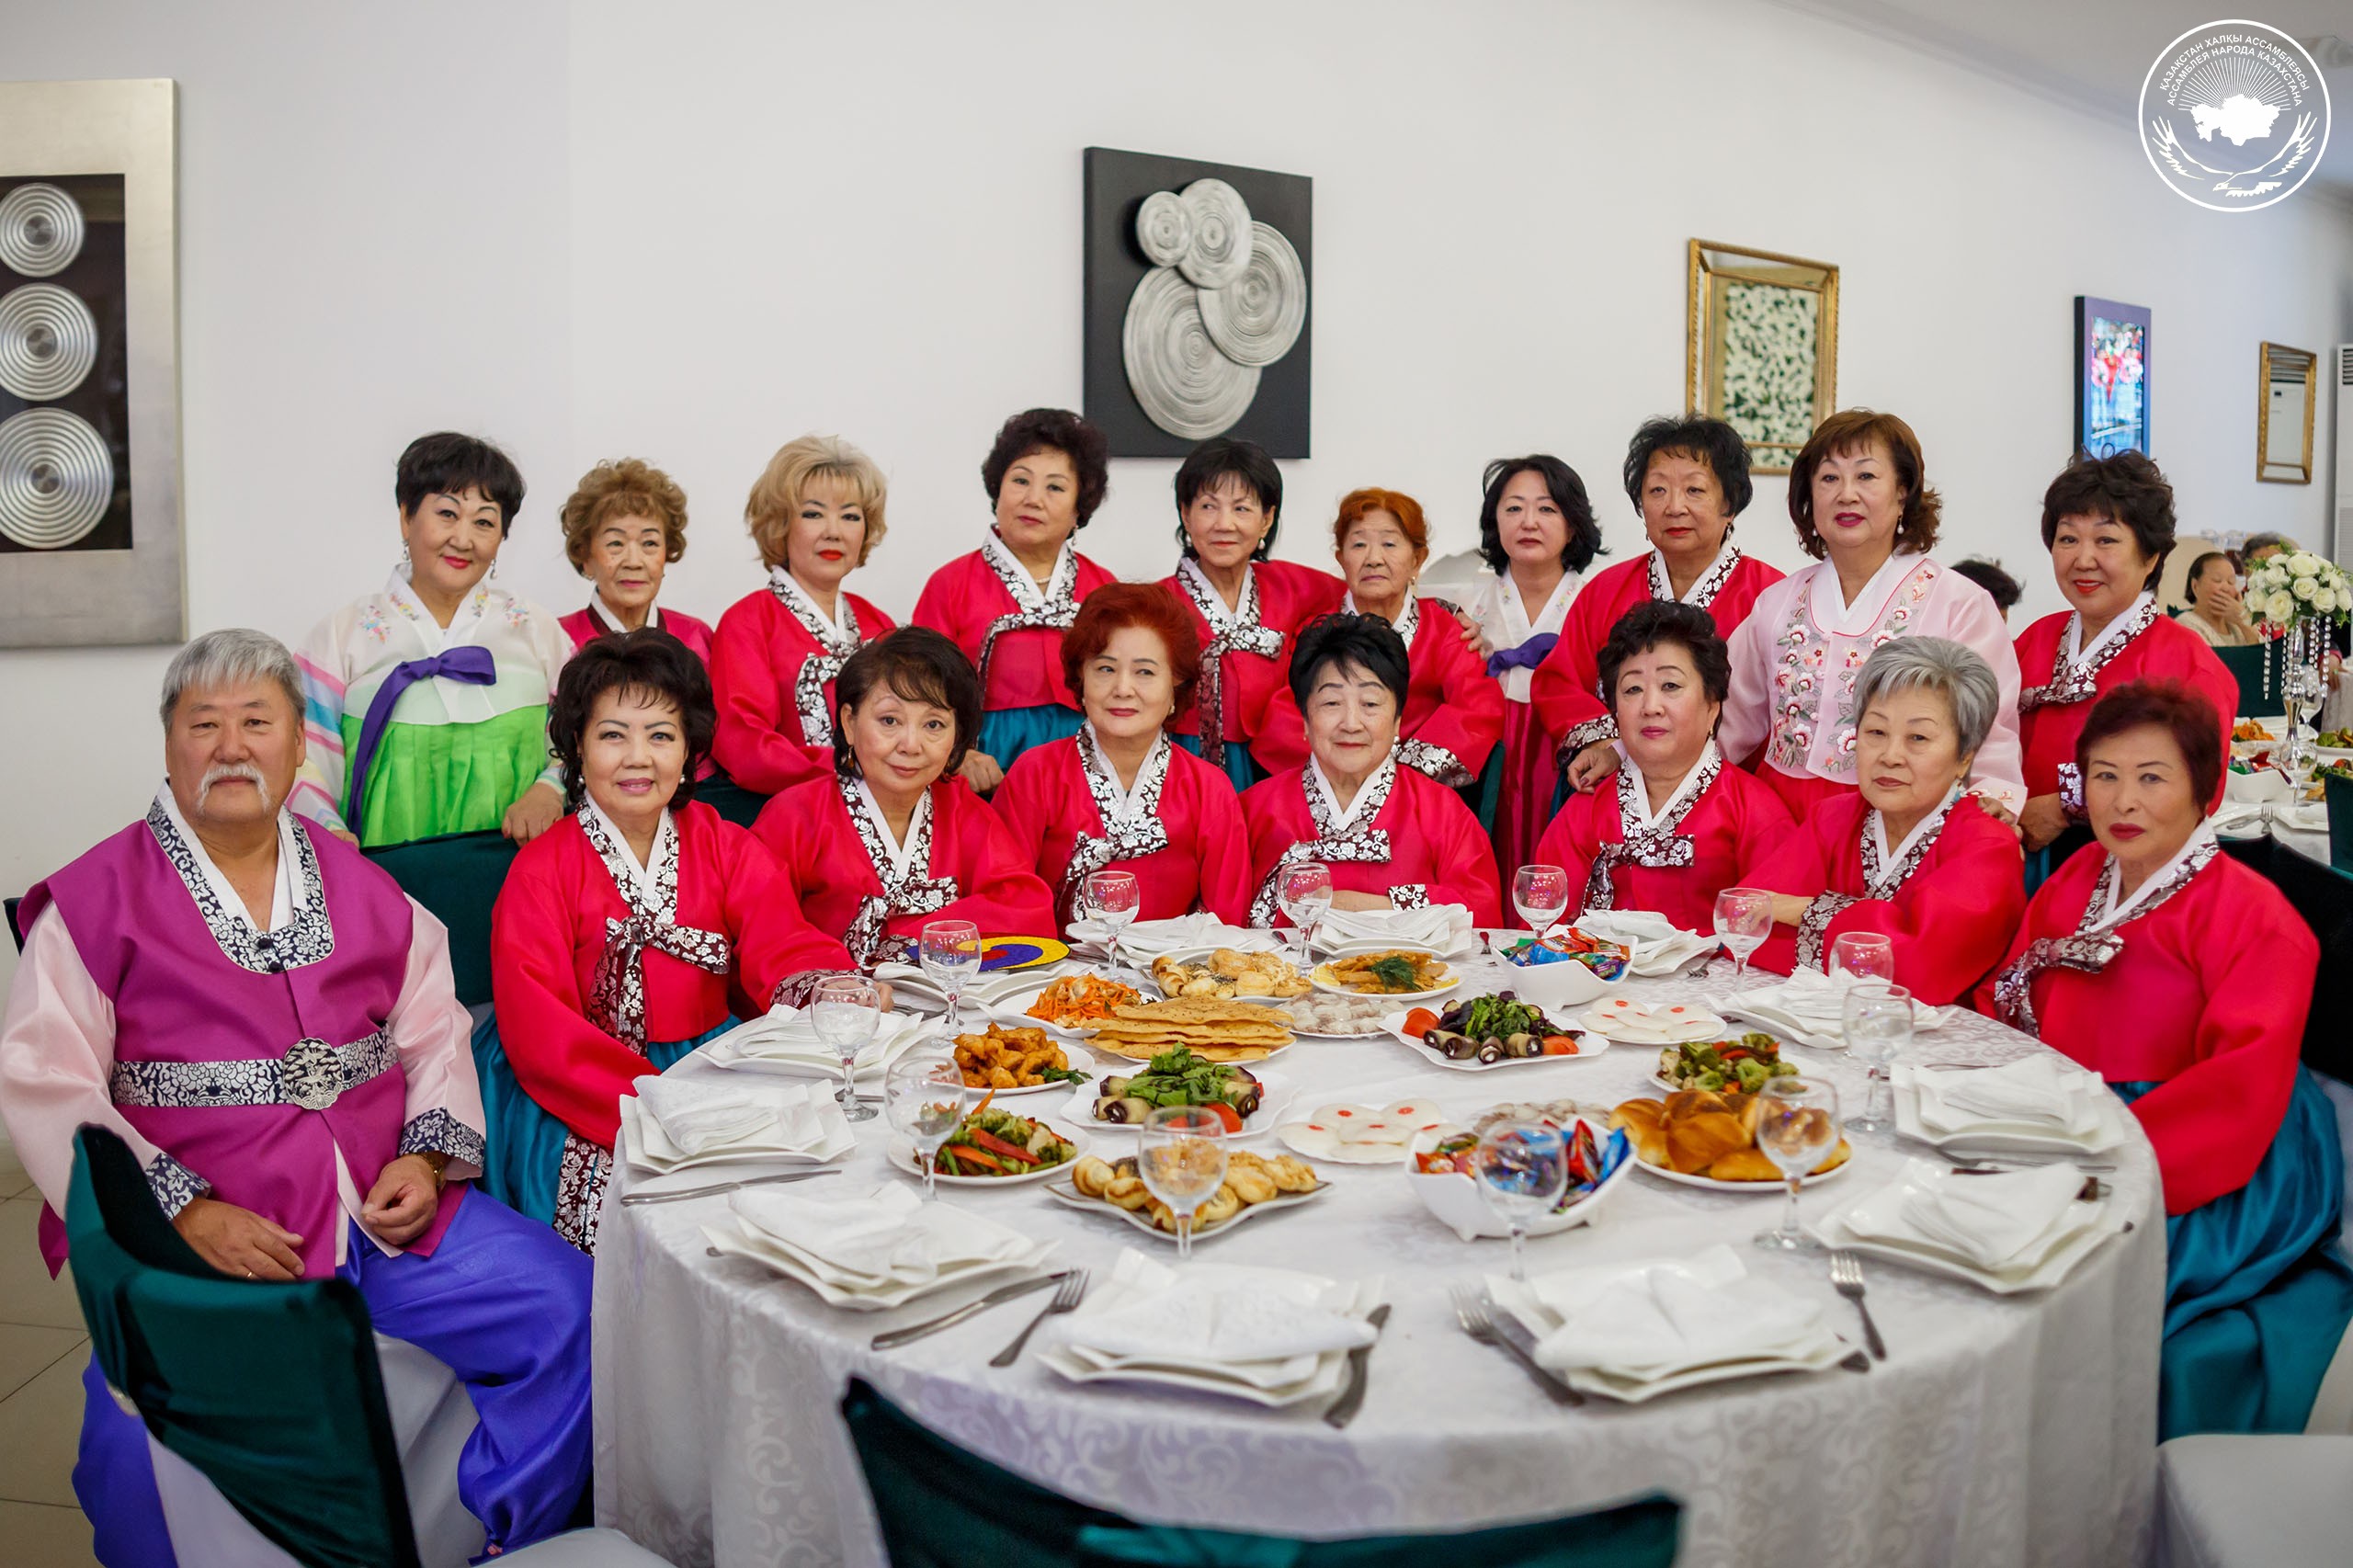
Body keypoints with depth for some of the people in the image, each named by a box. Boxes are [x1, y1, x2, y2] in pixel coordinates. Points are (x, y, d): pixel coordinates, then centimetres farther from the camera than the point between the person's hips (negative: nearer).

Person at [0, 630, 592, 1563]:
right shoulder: (97, 900, 4)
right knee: (145, 1445, -29)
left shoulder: (361, 888, 17)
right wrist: (185, 1213, -13)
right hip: (191, 1241, -3)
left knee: (573, 1309, -14)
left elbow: (436, 1035, 17)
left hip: (389, 1216, 4)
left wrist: (428, 1157, -2)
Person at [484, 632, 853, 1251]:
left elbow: (789, 950, -7)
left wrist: (830, 990, -34)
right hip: (584, 1099, -3)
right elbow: (540, 1036, -12)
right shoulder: (540, 872, -1)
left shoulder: (731, 851, 8)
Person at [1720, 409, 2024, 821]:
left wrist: (1991, 798, -17)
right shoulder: (1776, 603, 13)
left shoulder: (1960, 605, 2)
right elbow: (1730, 729, 19)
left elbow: (1992, 741, -1)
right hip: (1780, 816, 2)